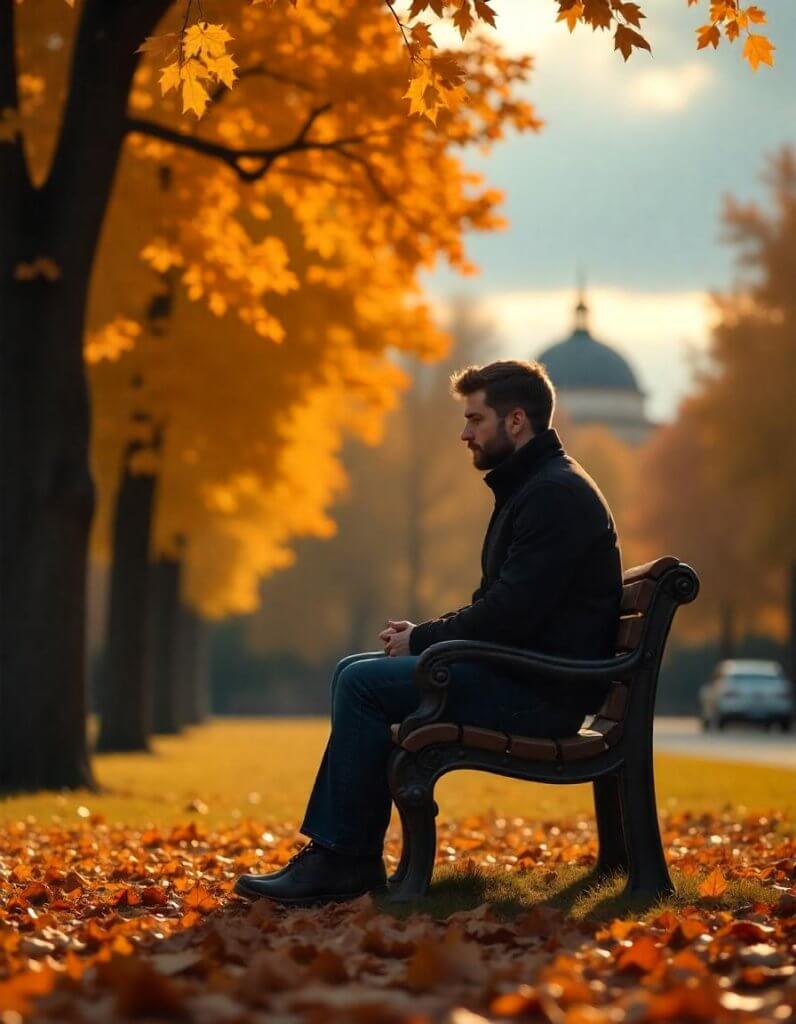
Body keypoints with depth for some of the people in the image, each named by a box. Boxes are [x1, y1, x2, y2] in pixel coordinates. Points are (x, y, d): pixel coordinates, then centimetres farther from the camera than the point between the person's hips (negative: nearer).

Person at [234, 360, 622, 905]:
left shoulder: (556, 495, -15)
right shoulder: (529, 488, 19)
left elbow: (509, 614, -23)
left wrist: (421, 640, -11)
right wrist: (424, 632, 4)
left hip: (541, 695, -11)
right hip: (517, 673, 11)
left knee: (364, 684, -17)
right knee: (355, 671, 8)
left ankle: (340, 858, -11)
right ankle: (352, 857, 3)